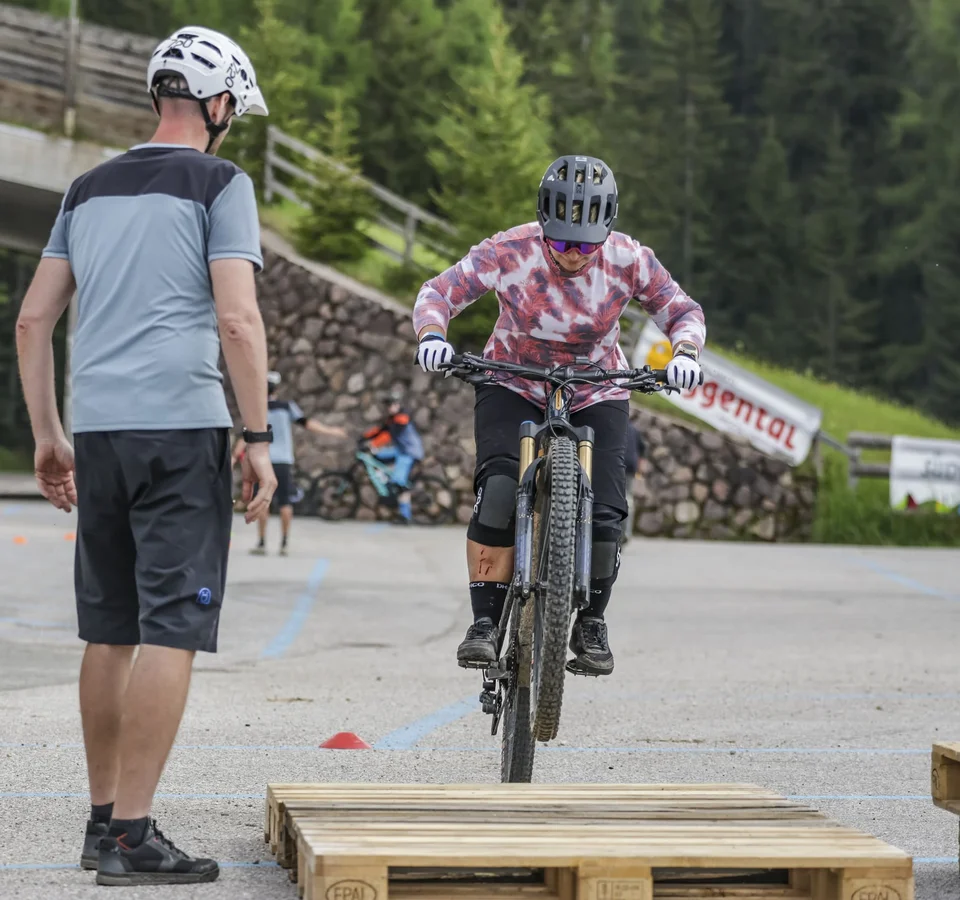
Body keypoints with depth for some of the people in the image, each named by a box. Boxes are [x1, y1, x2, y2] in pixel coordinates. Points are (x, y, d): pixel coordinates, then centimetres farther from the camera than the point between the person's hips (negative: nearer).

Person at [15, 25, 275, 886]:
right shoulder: (221, 183, -3)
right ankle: (132, 836, -8)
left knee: (109, 630, 13)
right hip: (181, 428, -6)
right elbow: (238, 319, -12)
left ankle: (103, 818, 20)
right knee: (172, 630, -6)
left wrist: (48, 435, 19)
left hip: (98, 431, 7)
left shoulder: (89, 189, 17)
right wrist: (259, 439, -7)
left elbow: (33, 317, 15)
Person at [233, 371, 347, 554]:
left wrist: (235, 456, -7)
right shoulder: (287, 407, 3)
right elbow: (306, 423, -4)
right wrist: (329, 430, 2)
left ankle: (261, 543, 0)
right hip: (284, 461, 1)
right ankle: (284, 544, 3)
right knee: (285, 503, 4)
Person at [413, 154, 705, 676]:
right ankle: (484, 622, -16)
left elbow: (682, 310, -9)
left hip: (595, 394, 1)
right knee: (498, 491, -27)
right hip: (513, 387, -1)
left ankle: (591, 624, 10)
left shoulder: (627, 260, -18)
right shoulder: (509, 251, -22)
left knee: (604, 514, -16)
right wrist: (432, 335, -39)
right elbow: (439, 291, -18)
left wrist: (684, 353, -30)